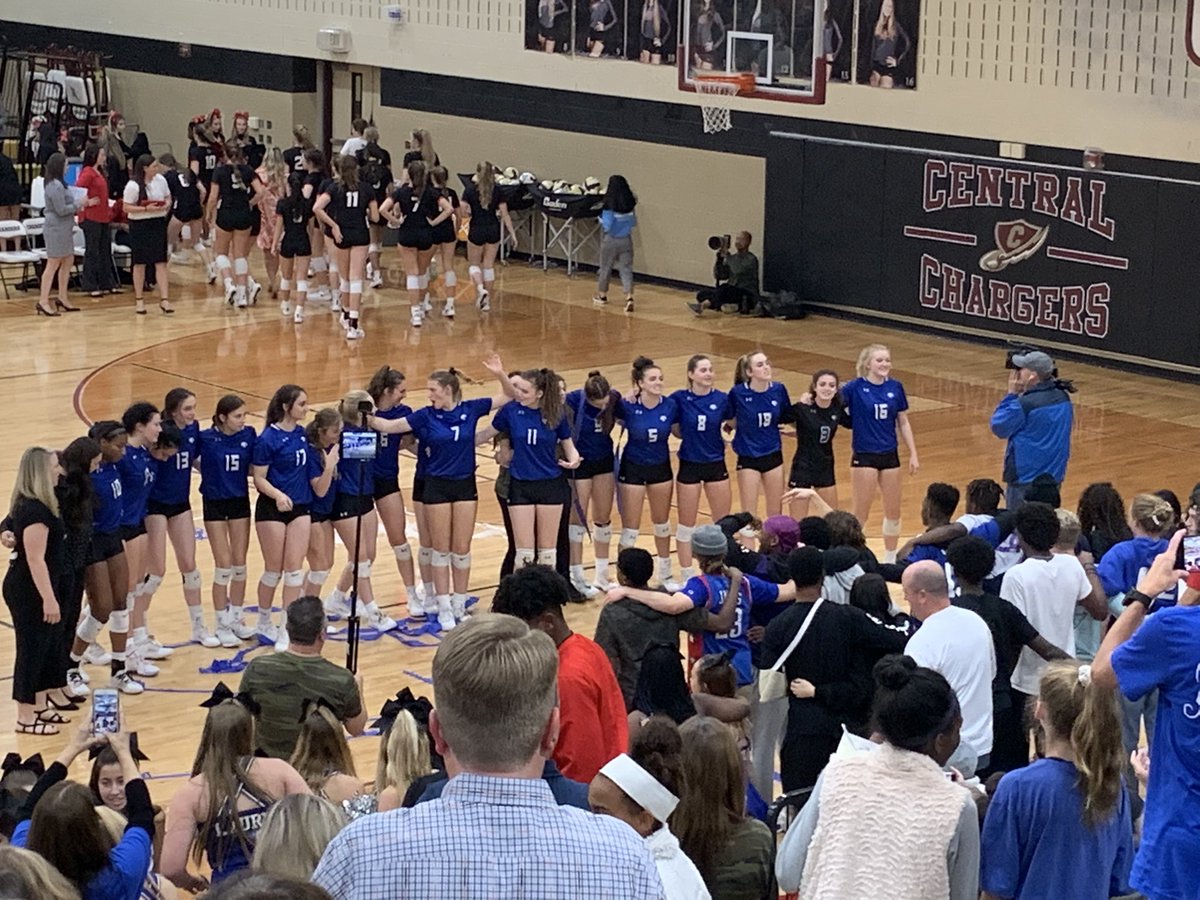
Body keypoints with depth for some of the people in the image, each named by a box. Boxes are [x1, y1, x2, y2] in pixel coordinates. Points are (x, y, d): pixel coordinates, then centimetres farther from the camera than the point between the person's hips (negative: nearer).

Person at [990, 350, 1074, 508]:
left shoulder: (1024, 404, -22)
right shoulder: (1064, 399, 1)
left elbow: (998, 427, -8)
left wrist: (1012, 395, -4)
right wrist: (1023, 394, 10)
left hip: (1025, 480, -7)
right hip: (1055, 476, 7)